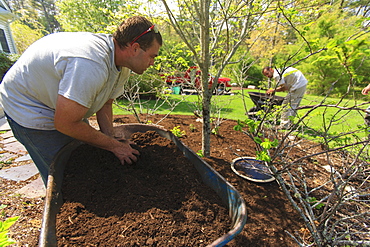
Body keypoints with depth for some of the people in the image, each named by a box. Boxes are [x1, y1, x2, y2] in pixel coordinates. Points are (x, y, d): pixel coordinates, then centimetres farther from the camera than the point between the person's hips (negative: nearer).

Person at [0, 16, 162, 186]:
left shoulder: (122, 64, -9)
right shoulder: (90, 65, -39)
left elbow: (105, 104, -3)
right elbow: (65, 124, -32)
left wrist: (112, 141, -16)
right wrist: (114, 145, -23)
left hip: (67, 107, 8)